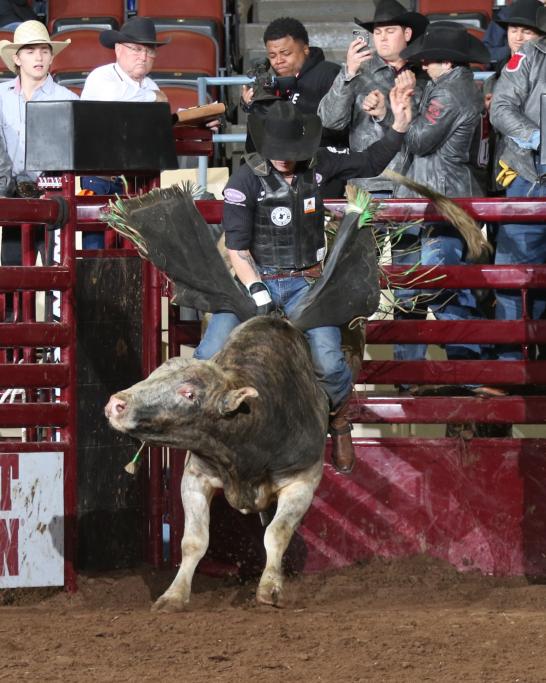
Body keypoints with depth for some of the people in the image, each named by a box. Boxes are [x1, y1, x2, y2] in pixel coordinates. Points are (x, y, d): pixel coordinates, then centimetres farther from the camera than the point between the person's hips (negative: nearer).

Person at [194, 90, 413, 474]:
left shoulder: (317, 165, 2)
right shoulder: (246, 181, -9)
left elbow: (370, 164, 16)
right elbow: (237, 247, -11)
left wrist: (399, 126, 3)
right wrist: (258, 295, -20)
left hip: (304, 283, 1)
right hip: (255, 280, -1)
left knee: (327, 361, -24)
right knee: (211, 356, -22)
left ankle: (340, 425, 8)